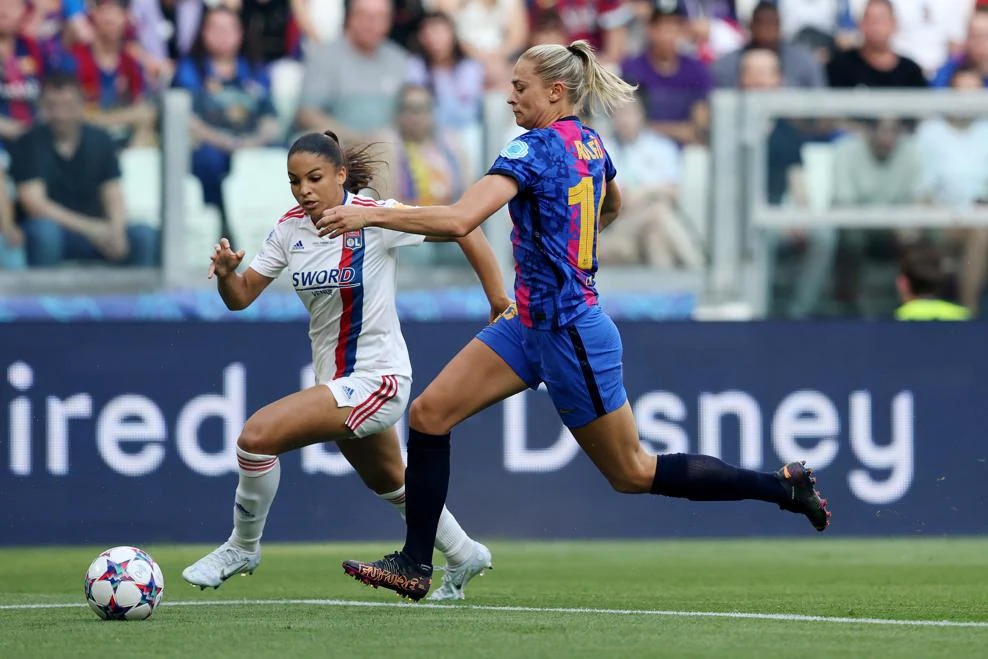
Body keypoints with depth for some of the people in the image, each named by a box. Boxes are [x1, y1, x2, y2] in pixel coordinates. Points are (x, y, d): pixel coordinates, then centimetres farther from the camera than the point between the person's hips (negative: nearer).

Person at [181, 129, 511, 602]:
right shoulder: (291, 228, -2)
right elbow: (241, 297, 1)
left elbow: (462, 227, -13)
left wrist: (500, 302, -13)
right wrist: (226, 272, -21)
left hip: (375, 380, -8)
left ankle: (242, 546, 0)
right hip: (335, 382, 8)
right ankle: (463, 556, 50)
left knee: (258, 434, -22)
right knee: (390, 485, 27)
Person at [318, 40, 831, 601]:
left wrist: (370, 215, -26)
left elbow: (458, 221, -32)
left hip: (570, 336, -9)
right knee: (429, 414, 0)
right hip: (531, 325, 9)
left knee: (634, 474, 3)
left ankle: (784, 486, 13)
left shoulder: (536, 149, -21)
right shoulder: (591, 145, 6)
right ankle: (415, 566, 3)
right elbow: (613, 207, 29)